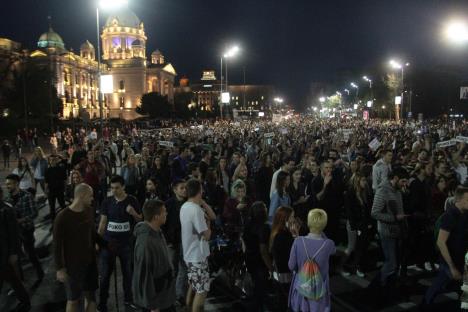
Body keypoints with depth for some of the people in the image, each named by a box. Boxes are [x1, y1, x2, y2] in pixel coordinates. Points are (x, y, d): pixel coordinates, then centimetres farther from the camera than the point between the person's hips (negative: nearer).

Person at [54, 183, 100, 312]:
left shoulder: (89, 211, -1)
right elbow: (57, 245, -12)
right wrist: (60, 268, -12)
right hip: (73, 264, -5)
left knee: (90, 295, 15)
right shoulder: (62, 217, -18)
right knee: (73, 299, 8)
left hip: (90, 261, 5)